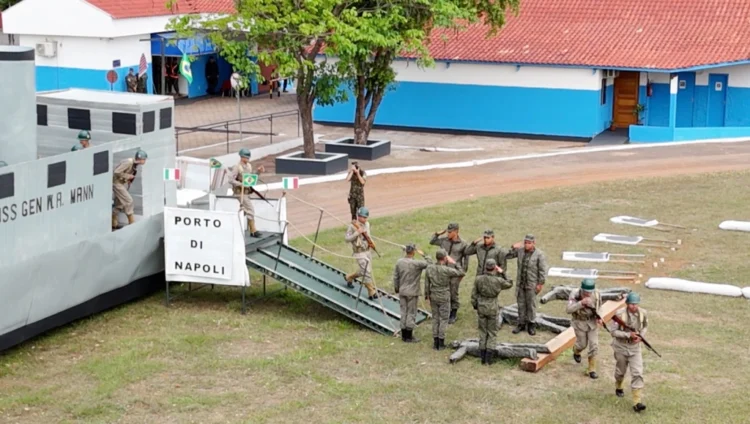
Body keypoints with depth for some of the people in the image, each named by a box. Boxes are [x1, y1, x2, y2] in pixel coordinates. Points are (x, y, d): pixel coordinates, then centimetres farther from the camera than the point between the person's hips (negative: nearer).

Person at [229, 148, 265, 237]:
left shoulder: (249, 166, 8)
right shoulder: (237, 167, -15)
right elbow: (231, 180, -17)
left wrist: (258, 171, 0)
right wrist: (242, 184, -25)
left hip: (246, 191, 8)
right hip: (240, 192, -8)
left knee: (244, 210, 16)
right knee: (250, 210, -11)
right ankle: (253, 231, -8)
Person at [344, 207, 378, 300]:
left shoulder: (367, 224, 6)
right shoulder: (352, 226, -16)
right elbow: (346, 238, -16)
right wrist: (357, 233, -26)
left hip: (367, 251, 8)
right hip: (359, 253, -8)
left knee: (363, 271, 18)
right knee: (366, 273, -9)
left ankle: (349, 277, 43)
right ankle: (371, 293, -2)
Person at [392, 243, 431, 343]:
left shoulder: (399, 262, -3)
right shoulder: (416, 263, -20)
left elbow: (395, 277, 5)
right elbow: (429, 264, -14)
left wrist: (396, 288, 18)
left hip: (402, 292, 5)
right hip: (412, 292, -5)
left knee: (403, 312, 14)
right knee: (411, 313, 5)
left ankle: (404, 335, 22)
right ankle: (409, 337, 10)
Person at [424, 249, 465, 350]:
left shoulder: (429, 268, -10)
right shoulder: (447, 270, -23)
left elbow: (426, 284, -1)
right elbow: (462, 273, -11)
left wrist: (427, 297, 12)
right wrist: (454, 263, -8)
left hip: (433, 297, 4)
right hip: (444, 298, -4)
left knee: (435, 319, 15)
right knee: (443, 320, 8)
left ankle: (435, 343, 17)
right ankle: (441, 343, 10)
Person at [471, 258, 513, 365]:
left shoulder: (478, 279, -11)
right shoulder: (498, 280, -17)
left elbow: (474, 294, -2)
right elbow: (509, 284, 3)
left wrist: (475, 306, 13)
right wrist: (502, 273, 7)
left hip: (481, 308, 2)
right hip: (493, 308, -2)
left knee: (482, 332, 15)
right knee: (492, 333, 10)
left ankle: (483, 358, 18)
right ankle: (488, 359, 5)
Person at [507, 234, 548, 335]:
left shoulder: (539, 254, -12)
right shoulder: (520, 250, -1)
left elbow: (543, 270, -10)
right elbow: (508, 256, 8)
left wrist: (540, 284, -12)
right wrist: (513, 248, -9)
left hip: (532, 284, -4)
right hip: (520, 283, 4)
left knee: (531, 305, 6)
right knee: (521, 304, 11)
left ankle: (531, 324, 19)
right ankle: (521, 324, 22)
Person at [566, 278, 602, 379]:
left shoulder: (597, 294, -14)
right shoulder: (575, 294, -24)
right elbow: (568, 310, -33)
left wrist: (599, 317, -10)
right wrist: (581, 303, -44)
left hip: (592, 322, 2)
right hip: (580, 322, -2)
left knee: (594, 345, -4)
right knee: (582, 344, 11)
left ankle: (591, 370, 7)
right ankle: (576, 351, 50)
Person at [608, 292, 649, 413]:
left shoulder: (643, 313, -12)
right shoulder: (620, 314, -23)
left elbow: (645, 326, 8)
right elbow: (613, 331, -19)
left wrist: (640, 336, -12)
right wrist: (629, 335, -28)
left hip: (635, 347, 2)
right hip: (621, 347, -2)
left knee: (637, 373, -9)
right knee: (621, 370, 19)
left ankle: (637, 403, -10)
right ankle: (618, 388, 52)